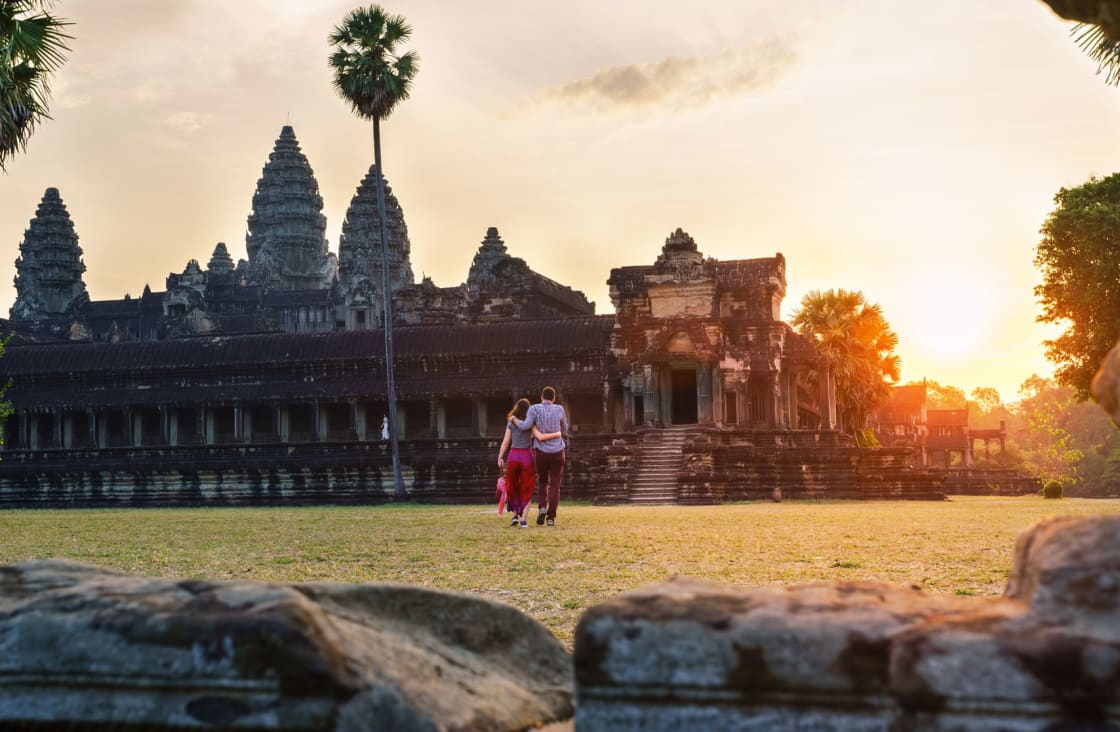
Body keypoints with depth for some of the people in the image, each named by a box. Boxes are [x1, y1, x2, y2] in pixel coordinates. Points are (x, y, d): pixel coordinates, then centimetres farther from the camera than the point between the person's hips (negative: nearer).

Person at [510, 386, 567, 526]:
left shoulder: (534, 408, -3)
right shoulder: (559, 409, 4)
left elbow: (526, 425, -18)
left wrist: (514, 419, 1)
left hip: (541, 452, 0)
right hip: (558, 452, 0)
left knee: (543, 483, 19)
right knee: (555, 486, 3)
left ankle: (542, 508, -5)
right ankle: (551, 517, -8)